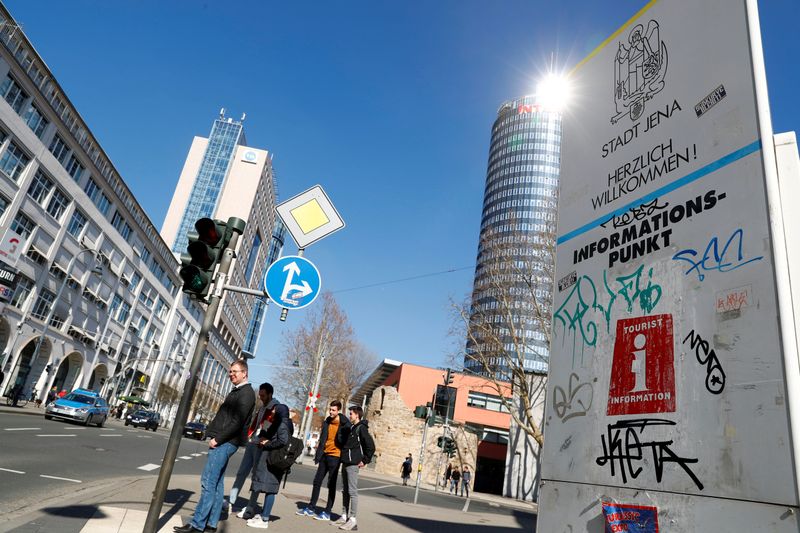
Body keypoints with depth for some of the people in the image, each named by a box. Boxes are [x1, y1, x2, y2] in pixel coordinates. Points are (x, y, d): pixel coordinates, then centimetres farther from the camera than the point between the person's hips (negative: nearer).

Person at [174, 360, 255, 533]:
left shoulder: (246, 393, -12)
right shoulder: (236, 392, 19)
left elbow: (237, 422, -19)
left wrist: (217, 439, -17)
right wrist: (215, 437, 11)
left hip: (225, 443, -10)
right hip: (223, 442, 10)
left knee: (208, 482, -8)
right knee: (217, 483, 12)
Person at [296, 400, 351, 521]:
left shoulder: (345, 424, -12)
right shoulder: (326, 422, 8)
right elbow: (322, 439, 14)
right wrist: (318, 454, 11)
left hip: (335, 456, -7)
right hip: (324, 455, 7)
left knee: (331, 485, 0)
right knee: (317, 481, 11)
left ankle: (327, 512, 7)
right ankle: (311, 508, 21)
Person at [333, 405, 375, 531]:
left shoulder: (362, 428, -11)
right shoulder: (351, 428, 16)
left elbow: (371, 446, -16)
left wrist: (365, 460, -12)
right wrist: (344, 459, 16)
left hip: (353, 464, -9)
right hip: (345, 463, 9)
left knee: (352, 491, -8)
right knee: (345, 491, 11)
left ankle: (352, 520, -6)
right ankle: (344, 516, 18)